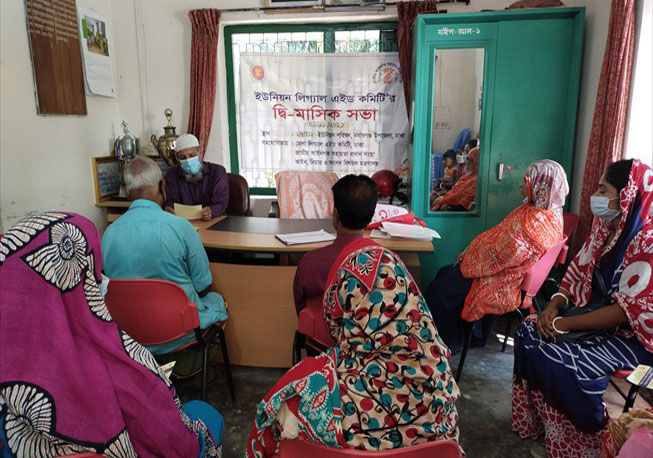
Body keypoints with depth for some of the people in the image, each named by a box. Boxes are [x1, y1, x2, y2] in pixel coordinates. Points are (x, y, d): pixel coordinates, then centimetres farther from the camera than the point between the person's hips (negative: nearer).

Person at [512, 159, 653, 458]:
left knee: (555, 360, -24)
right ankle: (536, 422, 9)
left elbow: (628, 311, -25)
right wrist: (554, 306, -10)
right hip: (595, 314, 8)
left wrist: (564, 324, -23)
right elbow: (578, 273, 8)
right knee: (528, 332, -6)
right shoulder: (605, 228, 3)